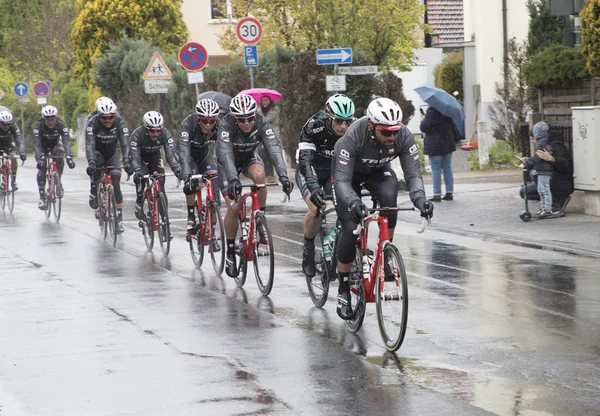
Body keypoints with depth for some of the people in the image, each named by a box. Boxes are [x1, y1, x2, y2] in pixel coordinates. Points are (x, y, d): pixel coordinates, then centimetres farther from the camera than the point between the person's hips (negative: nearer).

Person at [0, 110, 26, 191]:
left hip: (8, 141, 1)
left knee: (13, 158, -21)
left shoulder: (13, 126, -32)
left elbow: (19, 140, -40)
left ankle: (14, 180, -7)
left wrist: (22, 153, -56)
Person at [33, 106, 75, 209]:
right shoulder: (38, 125, -32)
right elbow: (36, 143, -38)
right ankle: (42, 198, -18)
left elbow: (66, 141, -39)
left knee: (60, 159, -29)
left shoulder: (61, 124, -30)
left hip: (55, 144, 1)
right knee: (42, 167, -21)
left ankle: (58, 182, -3)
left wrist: (69, 157, -53)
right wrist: (40, 158, -53)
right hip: (42, 146, -1)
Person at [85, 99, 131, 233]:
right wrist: (91, 162, -54)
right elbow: (89, 144, -38)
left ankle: (119, 219, -10)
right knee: (95, 169, -35)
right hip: (98, 152, -1)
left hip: (112, 154, 1)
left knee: (116, 184, -13)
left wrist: (126, 161, -50)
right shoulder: (93, 122, -29)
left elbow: (125, 143, -34)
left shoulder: (120, 122, -26)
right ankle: (93, 194, -10)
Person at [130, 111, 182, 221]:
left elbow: (171, 154, -34)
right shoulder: (137, 134, -34)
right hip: (140, 158, -2)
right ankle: (139, 205, -12)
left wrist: (177, 168, -53)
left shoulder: (165, 133, -29)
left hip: (155, 157, 2)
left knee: (160, 181, -16)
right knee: (140, 178, -29)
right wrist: (137, 171, -58)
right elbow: (135, 157, -39)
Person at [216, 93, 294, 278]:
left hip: (249, 158, 2)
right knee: (233, 207, -16)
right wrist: (234, 179, -60)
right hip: (228, 163, -2)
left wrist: (283, 176, -53)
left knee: (259, 174, -34)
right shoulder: (226, 125, -33)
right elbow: (225, 154, -45)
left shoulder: (262, 123, -27)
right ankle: (230, 252, 2)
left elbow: (275, 149, -38)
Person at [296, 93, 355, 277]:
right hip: (309, 170, -3)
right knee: (316, 208, -26)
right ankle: (308, 249, -2)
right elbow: (305, 160, -40)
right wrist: (314, 188, -54)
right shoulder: (314, 126, -32)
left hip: (334, 171, 3)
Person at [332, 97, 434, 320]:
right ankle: (343, 290, 2)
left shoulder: (404, 136, -30)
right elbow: (342, 179, -38)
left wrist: (419, 198, -47)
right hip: (349, 172, -3)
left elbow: (413, 174, -26)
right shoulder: (354, 136, -39)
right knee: (350, 228, -15)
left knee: (389, 198, -31)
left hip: (378, 171, 3)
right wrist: (352, 202, -58)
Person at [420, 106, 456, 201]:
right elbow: (452, 124, 18)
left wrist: (422, 120, 3)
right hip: (448, 144, 7)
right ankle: (449, 193, 11)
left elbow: (424, 127, -17)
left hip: (435, 145, -7)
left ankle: (437, 194, -3)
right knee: (447, 168, 11)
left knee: (436, 170, -2)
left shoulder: (432, 111, -18)